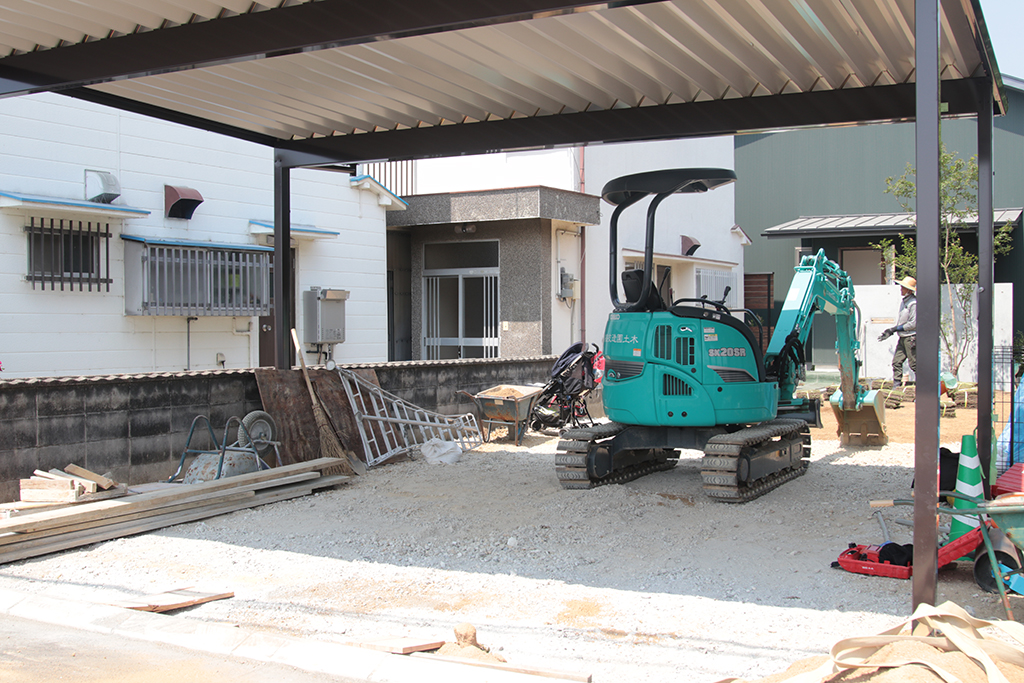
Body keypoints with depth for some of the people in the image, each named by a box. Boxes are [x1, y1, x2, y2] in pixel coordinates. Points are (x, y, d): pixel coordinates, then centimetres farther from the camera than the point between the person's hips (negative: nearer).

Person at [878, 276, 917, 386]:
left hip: (911, 338, -8)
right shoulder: (903, 302, 15)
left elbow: (914, 323, -17)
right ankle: (896, 386, 8)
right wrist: (890, 331, 11)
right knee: (896, 362, 4)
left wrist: (896, 328, -14)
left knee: (914, 364, -3)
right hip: (902, 338, 8)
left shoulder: (913, 303, -13)